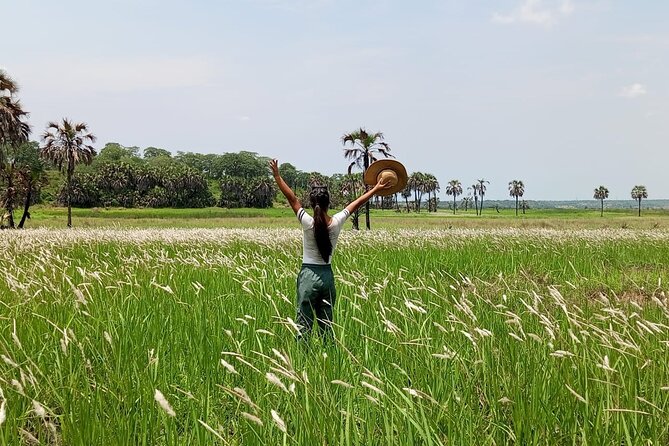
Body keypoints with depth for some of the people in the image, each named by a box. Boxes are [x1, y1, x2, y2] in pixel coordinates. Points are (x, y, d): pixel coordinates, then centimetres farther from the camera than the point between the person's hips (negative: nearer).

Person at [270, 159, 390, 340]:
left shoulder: (308, 223, -13)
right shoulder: (336, 222, -4)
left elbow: (292, 198, -5)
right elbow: (357, 203, 9)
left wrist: (277, 176, 4)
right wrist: (376, 189, 22)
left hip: (308, 276, -4)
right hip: (327, 276, 4)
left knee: (304, 326, -2)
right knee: (326, 325, 11)